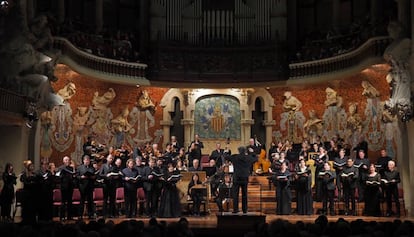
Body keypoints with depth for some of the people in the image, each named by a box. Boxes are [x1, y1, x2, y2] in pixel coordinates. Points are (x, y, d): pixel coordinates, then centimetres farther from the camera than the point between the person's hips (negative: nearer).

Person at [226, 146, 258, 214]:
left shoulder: (235, 157, -6)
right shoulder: (248, 158, 0)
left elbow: (227, 158, 3)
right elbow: (256, 158, 18)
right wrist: (252, 152, 29)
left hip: (236, 178, -2)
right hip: (245, 178, 2)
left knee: (235, 194, 1)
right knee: (244, 194, 10)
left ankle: (235, 209, -2)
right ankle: (244, 209, 12)